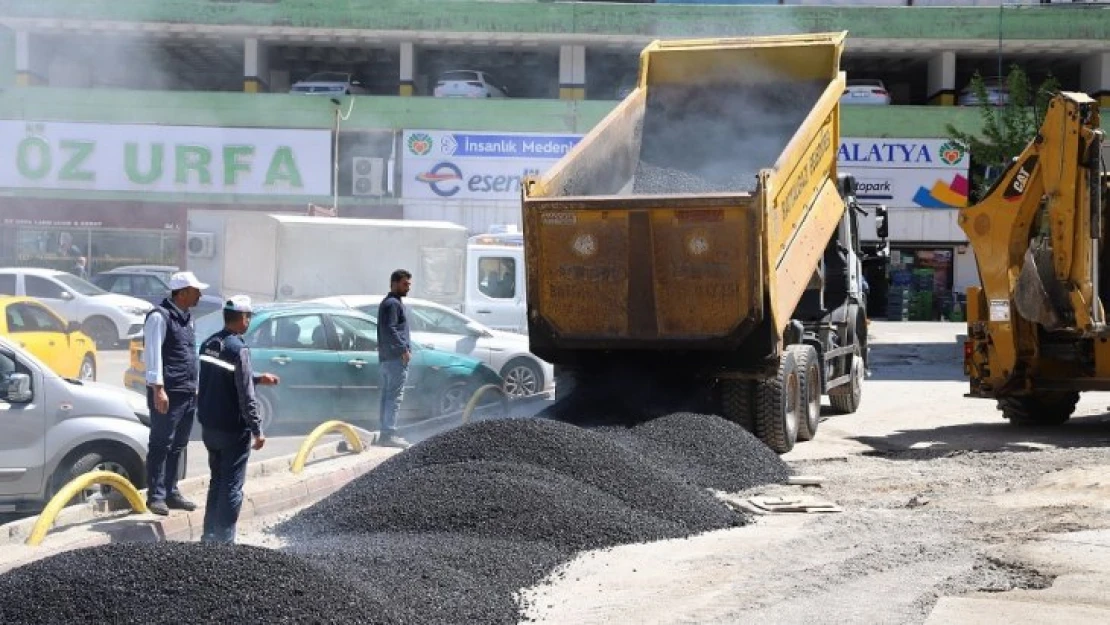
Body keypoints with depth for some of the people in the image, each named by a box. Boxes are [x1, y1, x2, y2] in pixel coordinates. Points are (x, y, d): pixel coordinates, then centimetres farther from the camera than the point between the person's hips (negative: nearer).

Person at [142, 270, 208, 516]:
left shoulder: (186, 318, 18)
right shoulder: (160, 317, -10)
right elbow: (153, 355, -16)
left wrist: (196, 386, 21)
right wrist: (158, 389, -22)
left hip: (188, 393, 9)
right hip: (168, 394, -9)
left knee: (177, 447, 12)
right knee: (161, 446, -5)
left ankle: (171, 492, 18)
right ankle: (156, 496, -2)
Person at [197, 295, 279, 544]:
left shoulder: (208, 344, 6)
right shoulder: (238, 349, -19)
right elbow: (246, 395, -21)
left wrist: (258, 378, 24)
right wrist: (257, 430, -15)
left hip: (209, 427, 8)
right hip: (233, 430, -8)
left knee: (217, 481, 19)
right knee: (232, 486, 0)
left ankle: (209, 534, 23)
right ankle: (224, 539, 2)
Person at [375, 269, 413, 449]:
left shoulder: (388, 303, 21)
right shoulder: (393, 304, -12)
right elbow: (390, 330, -21)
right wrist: (404, 349, -19)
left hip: (386, 358, 11)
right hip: (396, 358, -11)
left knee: (387, 396, 11)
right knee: (395, 396, -11)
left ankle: (385, 434, 14)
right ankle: (389, 434, -14)